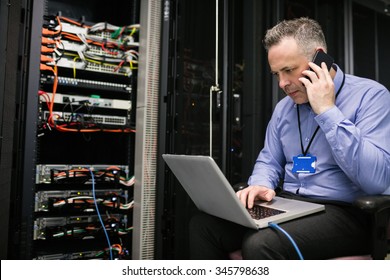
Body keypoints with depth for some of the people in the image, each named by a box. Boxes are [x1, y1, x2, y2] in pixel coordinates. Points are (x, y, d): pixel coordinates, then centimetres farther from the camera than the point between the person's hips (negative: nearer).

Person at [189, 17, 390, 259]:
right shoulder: (284, 106, 11)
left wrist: (327, 111, -19)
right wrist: (261, 185, -7)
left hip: (344, 211, -5)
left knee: (261, 244, -32)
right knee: (203, 225, -13)